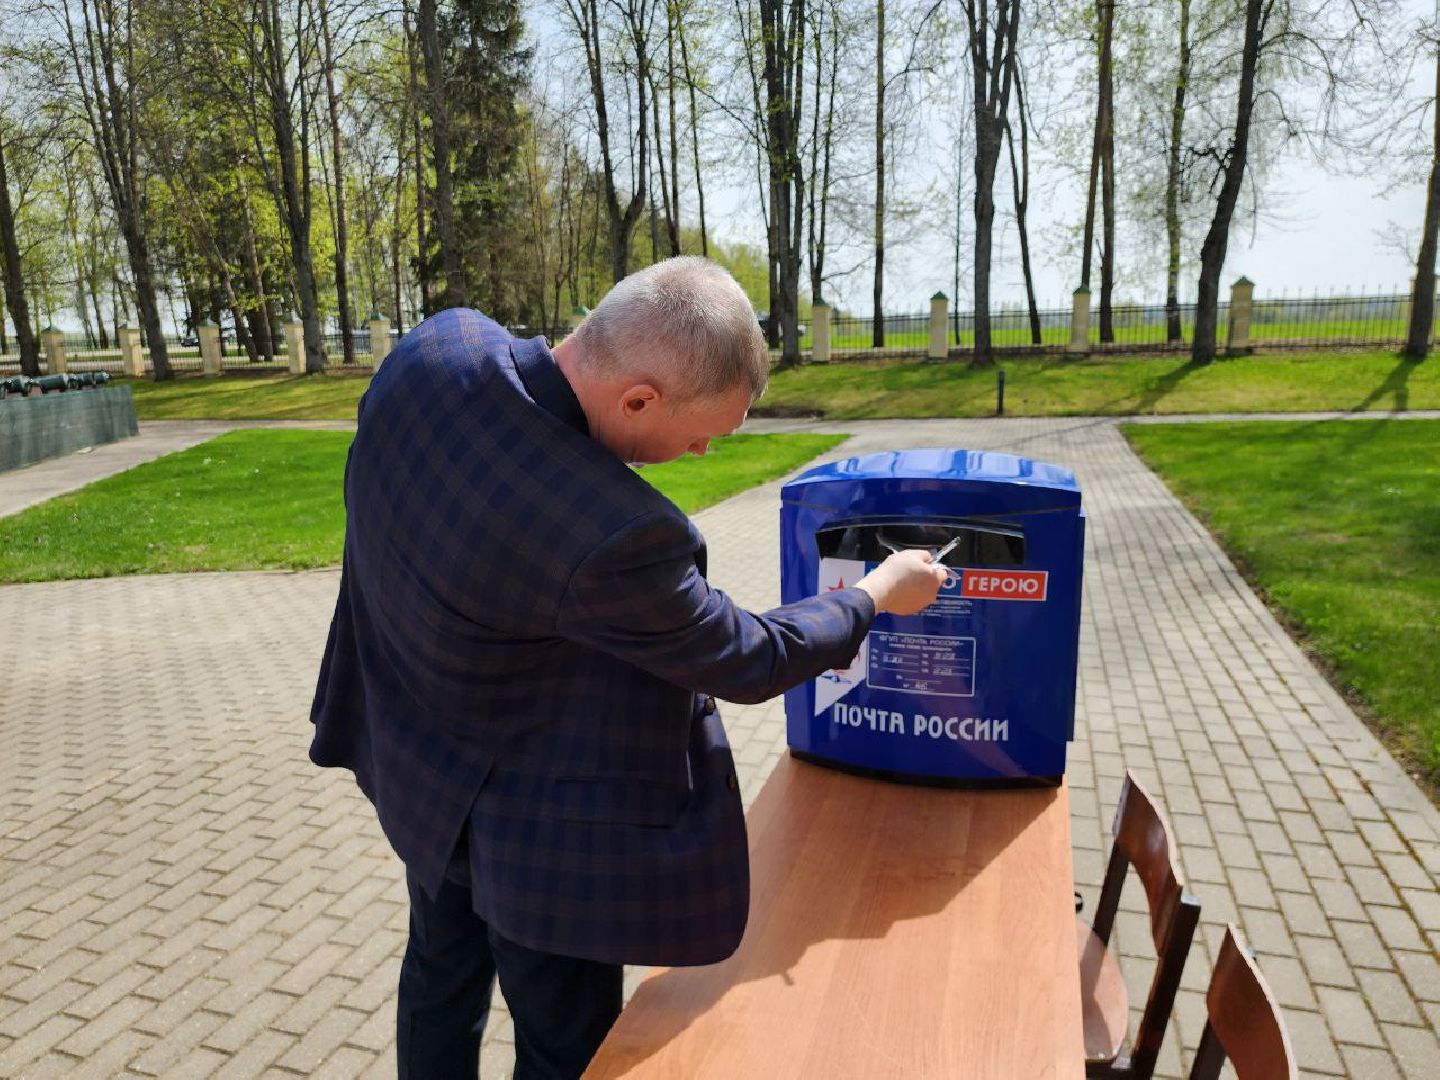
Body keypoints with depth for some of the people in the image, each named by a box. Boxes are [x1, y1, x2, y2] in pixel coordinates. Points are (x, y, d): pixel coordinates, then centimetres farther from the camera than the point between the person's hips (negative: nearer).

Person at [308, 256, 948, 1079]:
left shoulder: (437, 344, -19)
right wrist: (879, 594, -6)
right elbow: (748, 662, -22)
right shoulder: (611, 537, -39)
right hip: (534, 820, -8)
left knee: (441, 976, 31)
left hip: (417, 763, 8)